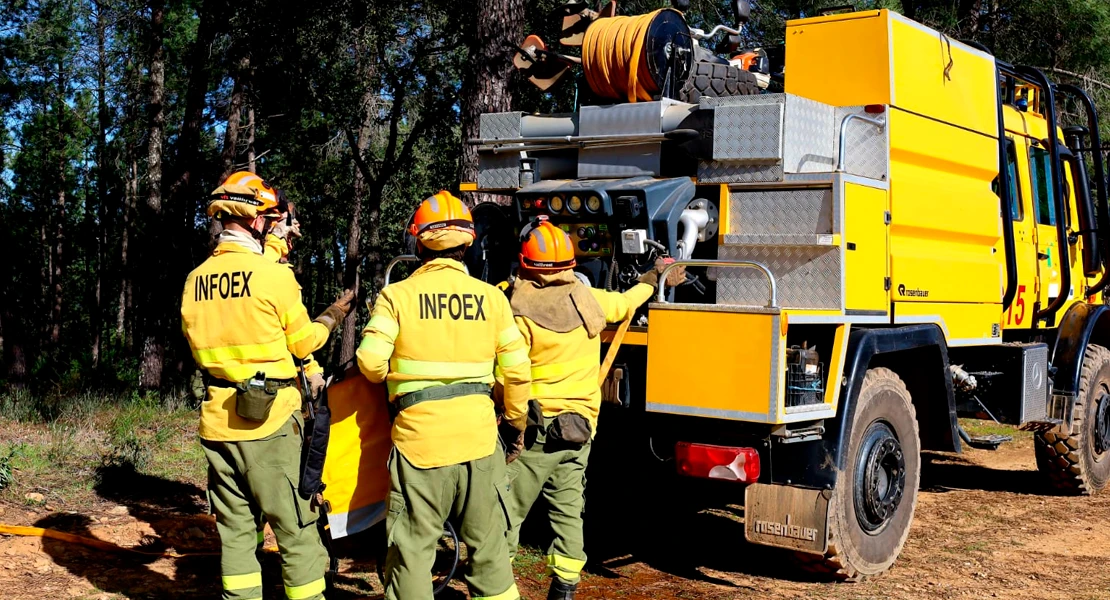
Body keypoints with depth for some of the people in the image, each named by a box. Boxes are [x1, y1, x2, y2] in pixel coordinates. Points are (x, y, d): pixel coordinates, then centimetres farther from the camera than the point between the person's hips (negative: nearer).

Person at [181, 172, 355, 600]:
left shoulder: (195, 280, 4)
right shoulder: (274, 275, -12)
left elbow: (197, 344, 15)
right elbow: (303, 342, -1)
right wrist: (332, 316, 16)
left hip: (217, 419, 6)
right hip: (269, 419, -5)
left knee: (235, 529, 13)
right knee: (296, 528, 3)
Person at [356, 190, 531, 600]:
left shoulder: (397, 295, -4)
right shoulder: (491, 297, 3)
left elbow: (370, 362, -10)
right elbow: (517, 369, 4)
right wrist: (516, 419, 19)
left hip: (419, 435, -2)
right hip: (479, 432, 3)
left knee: (413, 546, 5)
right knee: (487, 543, 14)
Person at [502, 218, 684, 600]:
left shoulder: (522, 316, -13)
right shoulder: (590, 300, 3)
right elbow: (627, 302, 24)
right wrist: (655, 277, 40)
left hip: (537, 427, -5)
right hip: (581, 427, 5)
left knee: (508, 509, 2)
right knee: (567, 511, 11)